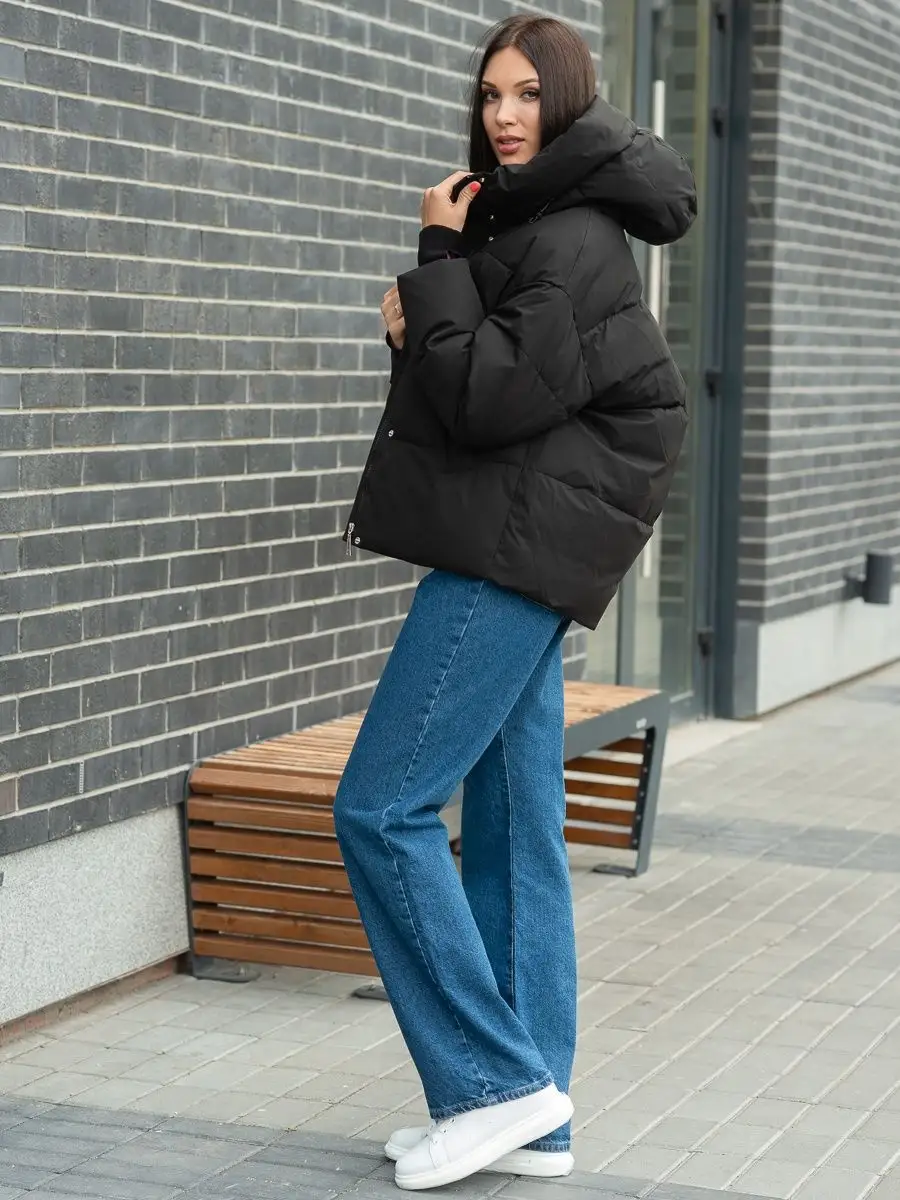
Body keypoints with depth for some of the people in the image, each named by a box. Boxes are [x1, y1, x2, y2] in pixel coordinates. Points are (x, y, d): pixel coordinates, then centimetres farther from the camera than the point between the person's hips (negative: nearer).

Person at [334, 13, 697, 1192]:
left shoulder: (576, 242, -13)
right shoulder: (520, 224, 17)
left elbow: (490, 400, -19)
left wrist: (439, 262, -11)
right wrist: (419, 324, 1)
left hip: (519, 554, -10)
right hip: (512, 555, 10)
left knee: (381, 806, -9)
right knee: (514, 831, 9)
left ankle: (498, 1081, -3)